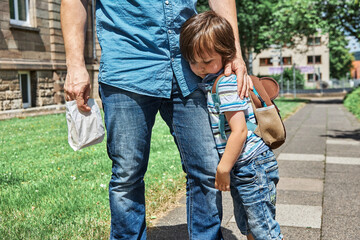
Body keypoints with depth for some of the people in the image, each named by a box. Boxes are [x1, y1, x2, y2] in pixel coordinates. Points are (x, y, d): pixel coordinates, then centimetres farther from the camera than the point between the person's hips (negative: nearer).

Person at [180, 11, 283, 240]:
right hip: (242, 168, 11)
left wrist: (223, 168, -17)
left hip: (253, 164, -10)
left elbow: (239, 132, -23)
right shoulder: (212, 82, 12)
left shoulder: (226, 84, -20)